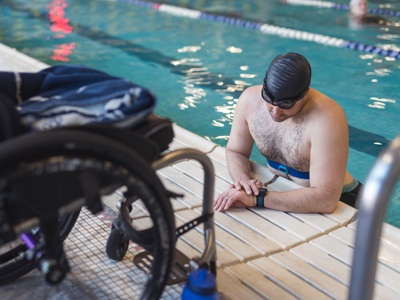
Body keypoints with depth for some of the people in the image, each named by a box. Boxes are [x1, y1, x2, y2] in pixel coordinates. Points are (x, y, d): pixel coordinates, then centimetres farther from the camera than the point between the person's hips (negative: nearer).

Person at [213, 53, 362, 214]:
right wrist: (243, 180, -21)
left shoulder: (327, 120, -32)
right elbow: (235, 152, 1)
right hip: (282, 190, 6)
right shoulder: (250, 99, -14)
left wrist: (258, 198, -36)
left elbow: (325, 199, -35)